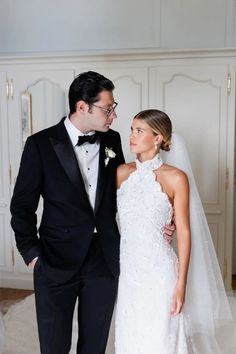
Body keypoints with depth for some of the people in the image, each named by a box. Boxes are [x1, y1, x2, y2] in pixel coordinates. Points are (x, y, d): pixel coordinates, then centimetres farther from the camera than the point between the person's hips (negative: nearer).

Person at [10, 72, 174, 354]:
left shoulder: (112, 140, 2)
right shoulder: (41, 144, -9)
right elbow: (22, 205, -4)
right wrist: (32, 254, -7)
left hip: (105, 260, 3)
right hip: (57, 262, -3)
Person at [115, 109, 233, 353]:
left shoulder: (175, 178, -9)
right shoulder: (122, 173, 3)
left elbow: (184, 232, -8)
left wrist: (181, 283, -10)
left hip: (158, 272, -4)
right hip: (127, 270, 4)